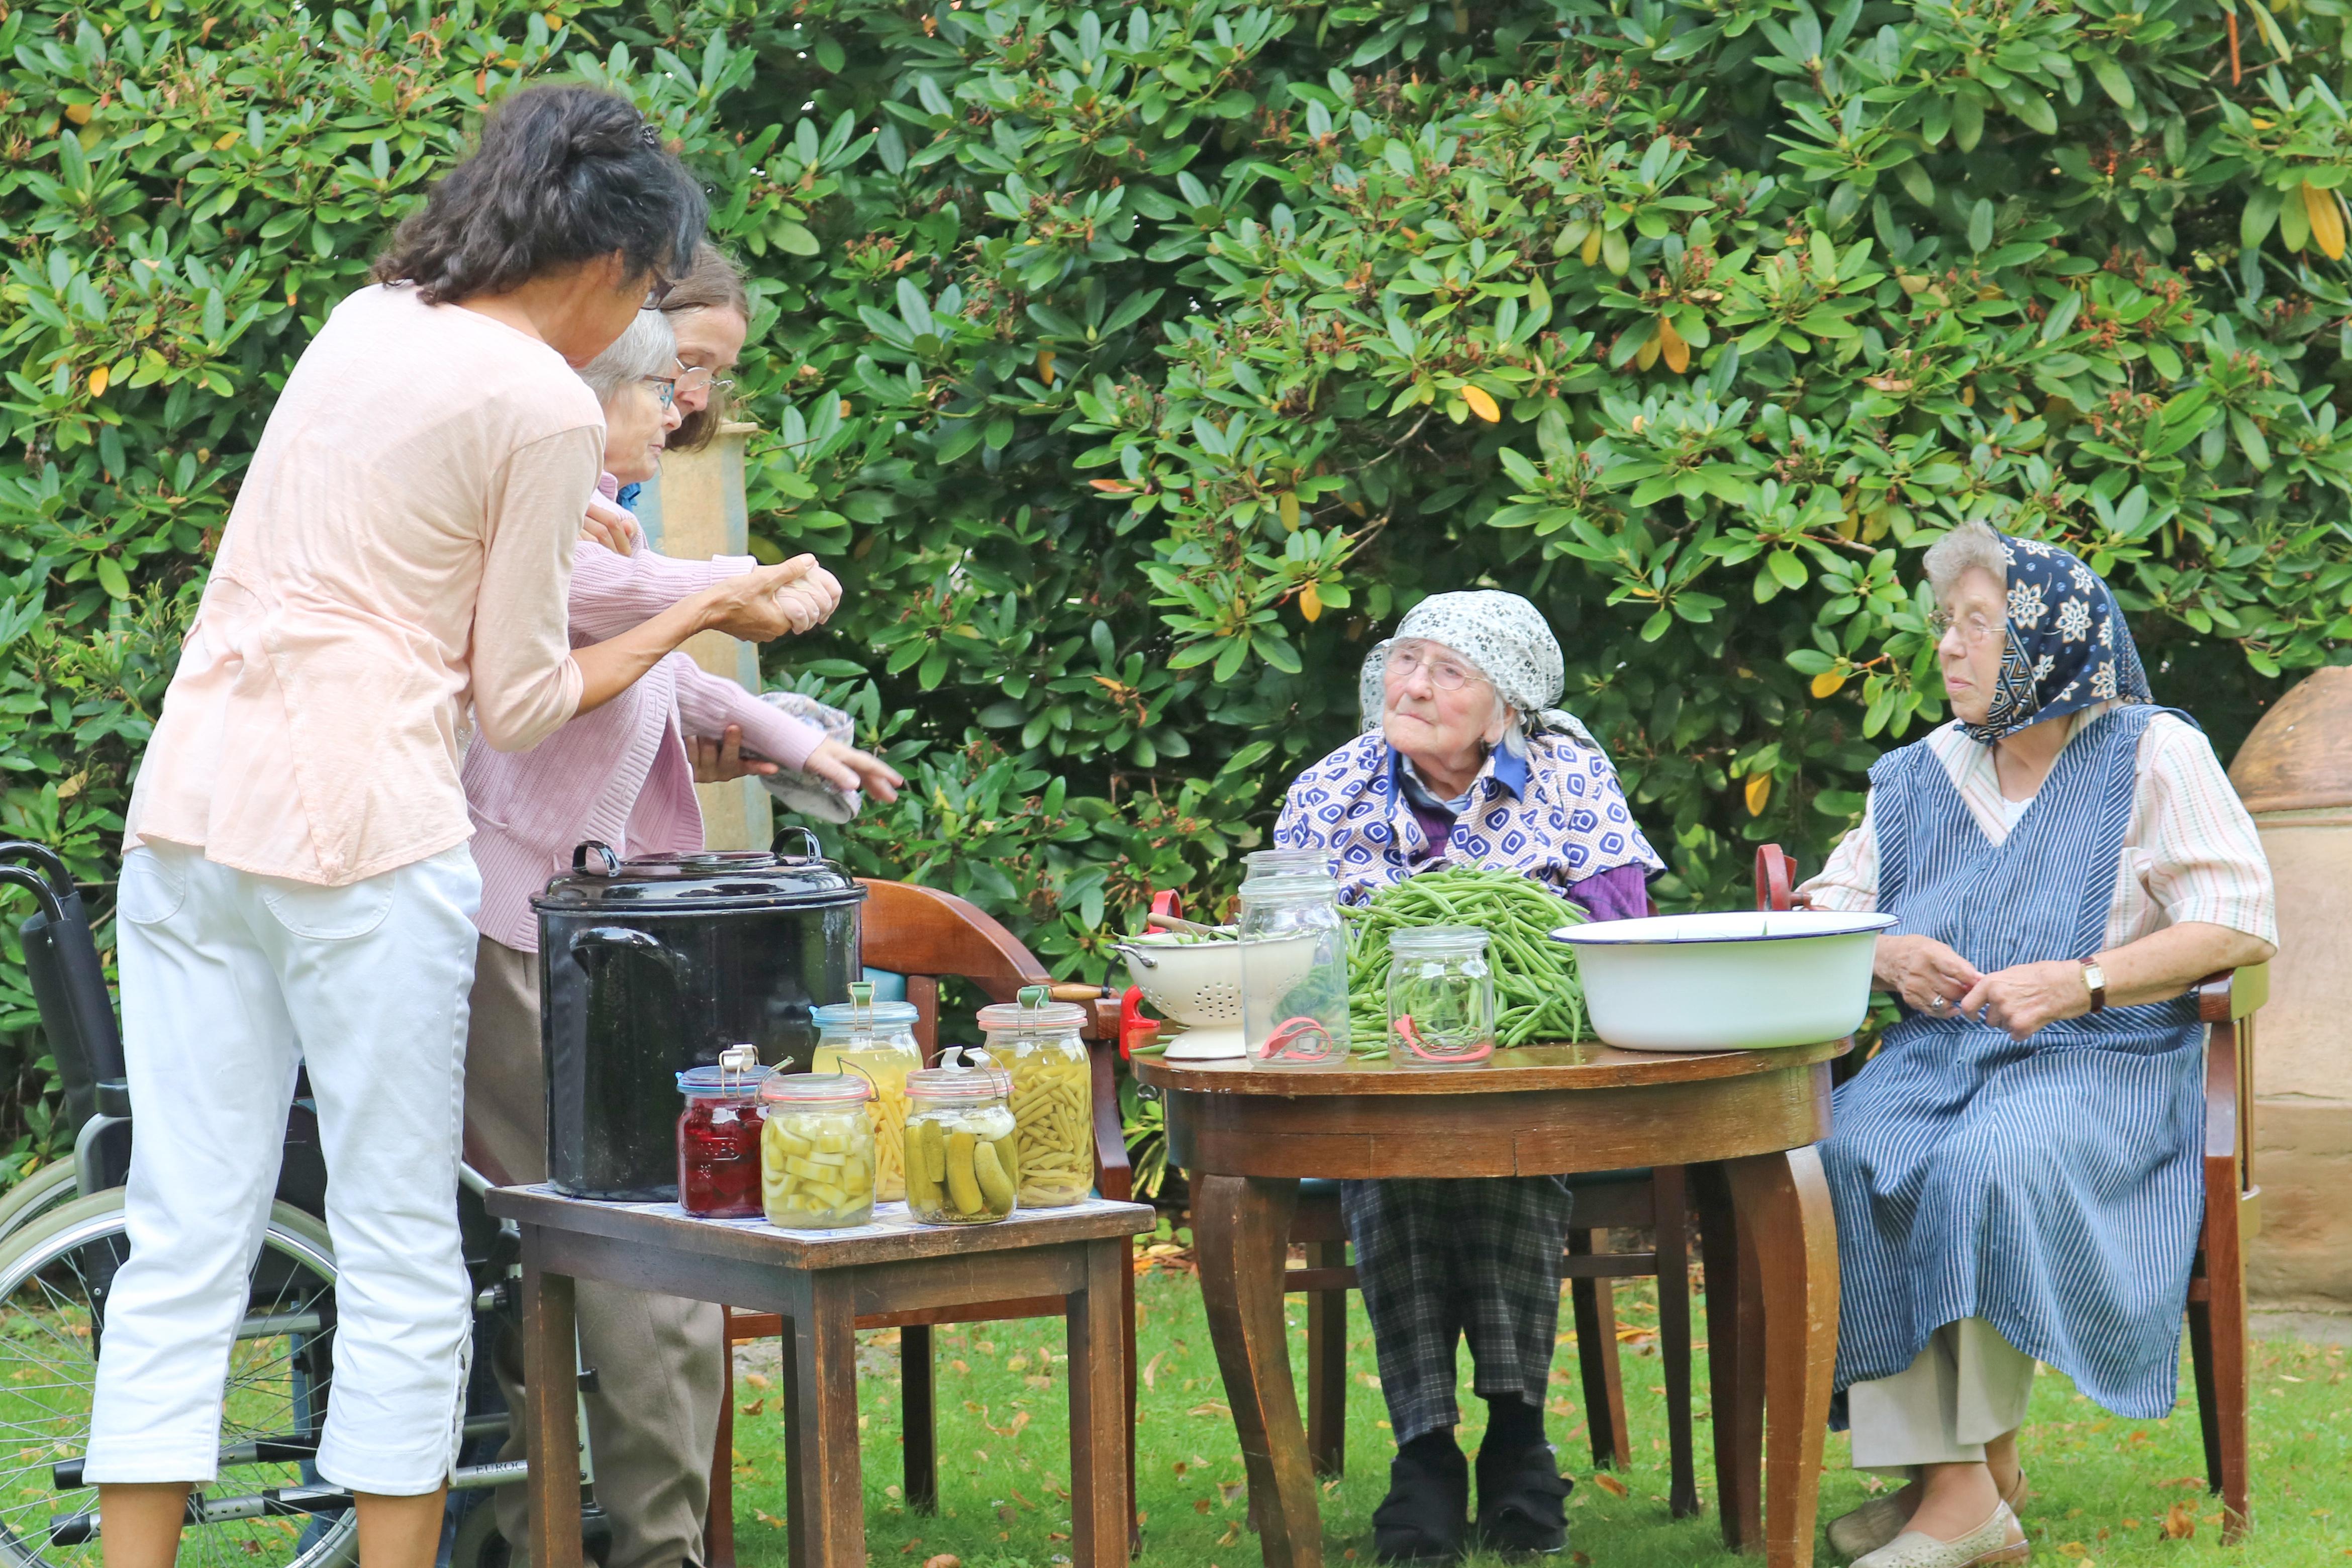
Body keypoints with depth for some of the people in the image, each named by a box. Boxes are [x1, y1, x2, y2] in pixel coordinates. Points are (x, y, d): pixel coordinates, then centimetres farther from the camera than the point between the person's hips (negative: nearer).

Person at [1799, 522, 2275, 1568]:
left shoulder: (2151, 755, 2)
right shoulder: (1924, 774, 19)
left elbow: (2240, 927, -7)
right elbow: (1829, 912, 19)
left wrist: (2079, 981, -18)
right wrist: (1886, 957, -6)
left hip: (2103, 1061, -5)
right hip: (1939, 1053, 5)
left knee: (1987, 1164, -37)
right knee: (1844, 1157, -28)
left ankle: (1984, 1469, -24)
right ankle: (1944, 1477, -29)